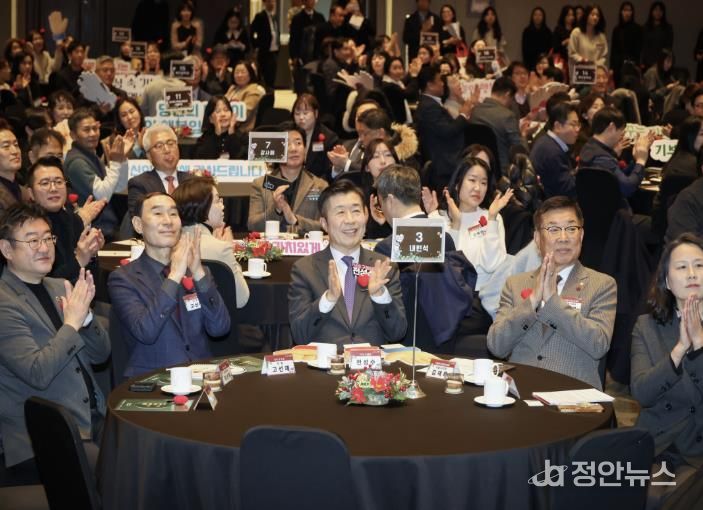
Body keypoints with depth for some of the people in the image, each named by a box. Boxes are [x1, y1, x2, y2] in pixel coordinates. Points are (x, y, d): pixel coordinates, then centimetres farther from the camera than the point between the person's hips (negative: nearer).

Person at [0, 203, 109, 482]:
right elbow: (37, 373, -18)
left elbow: (100, 355, 12)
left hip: (95, 421, 7)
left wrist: (85, 314, -5)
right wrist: (72, 322, -13)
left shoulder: (61, 287, 13)